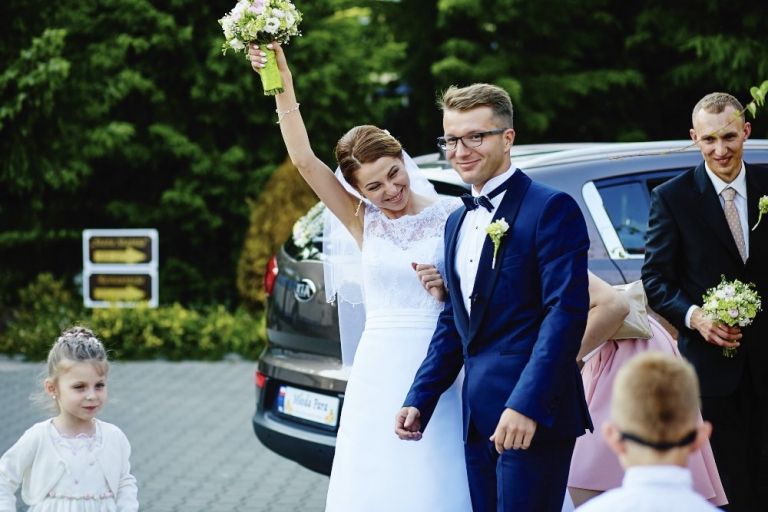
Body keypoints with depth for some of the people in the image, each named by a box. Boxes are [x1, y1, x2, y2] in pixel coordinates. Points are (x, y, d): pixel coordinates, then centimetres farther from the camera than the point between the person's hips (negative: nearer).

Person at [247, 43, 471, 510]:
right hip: (379, 370, 2)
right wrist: (282, 84, -11)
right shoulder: (364, 222, 4)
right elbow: (303, 159, -4)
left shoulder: (450, 214, -1)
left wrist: (448, 290, -17)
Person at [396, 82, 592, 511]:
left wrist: (526, 405, -23)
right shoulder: (459, 222, 19)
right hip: (479, 420, 8)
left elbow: (567, 310, -16)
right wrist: (419, 401, 14)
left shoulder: (551, 208, -7)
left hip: (532, 416, -8)